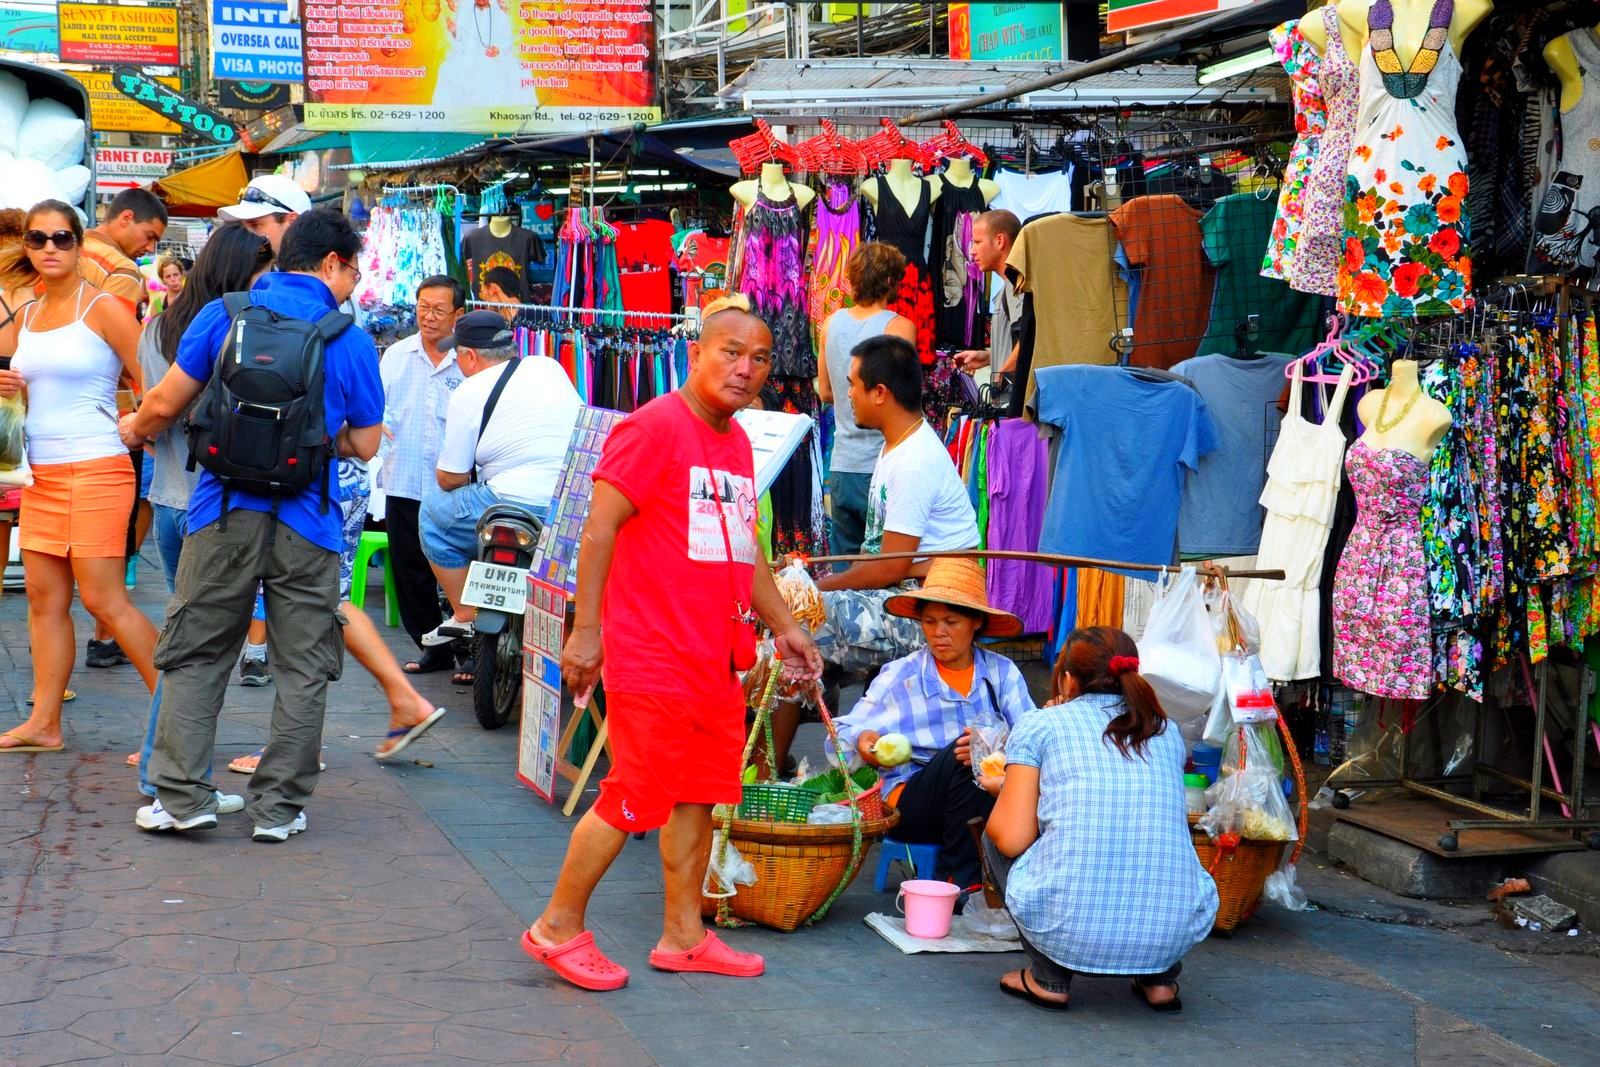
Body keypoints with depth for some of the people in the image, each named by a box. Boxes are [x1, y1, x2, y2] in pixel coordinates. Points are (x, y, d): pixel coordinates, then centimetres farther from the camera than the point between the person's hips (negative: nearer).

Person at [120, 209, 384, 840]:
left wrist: (136, 428, 25)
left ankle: (182, 797, 6)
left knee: (195, 656, 10)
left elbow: (167, 402, 4)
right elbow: (364, 445, 7)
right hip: (308, 521, -1)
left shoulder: (225, 314, 3)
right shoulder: (352, 341, 2)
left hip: (225, 512, 1)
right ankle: (278, 807, 9)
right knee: (303, 667, 8)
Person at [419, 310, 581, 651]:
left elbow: (450, 479, 0)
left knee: (435, 512, 15)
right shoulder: (550, 367, 13)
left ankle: (465, 617, 14)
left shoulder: (469, 394, -3)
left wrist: (441, 471, 24)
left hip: (525, 510, -7)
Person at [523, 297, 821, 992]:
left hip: (717, 659, 9)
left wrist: (783, 625, 21)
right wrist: (586, 629, -18)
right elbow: (599, 528, -15)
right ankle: (557, 928, 11)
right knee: (636, 797, -3)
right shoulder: (655, 426, -11)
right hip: (653, 656, -9)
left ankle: (684, 935, 22)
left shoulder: (735, 443, 15)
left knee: (698, 796, 12)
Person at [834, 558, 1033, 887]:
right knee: (962, 751, -30)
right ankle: (963, 878, -23)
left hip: (991, 801, 1)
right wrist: (862, 741, -21)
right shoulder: (900, 675, 8)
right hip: (910, 803, -1)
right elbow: (841, 734, 3)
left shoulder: (1002, 672, 8)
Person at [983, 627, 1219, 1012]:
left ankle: (1049, 979, 16)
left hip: (1068, 931, -4)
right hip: (1177, 933, 4)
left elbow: (1013, 839, -2)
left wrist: (1005, 790, 21)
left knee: (997, 833, 24)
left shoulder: (1039, 726, 5)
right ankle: (1159, 978, 20)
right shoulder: (1166, 731, 16)